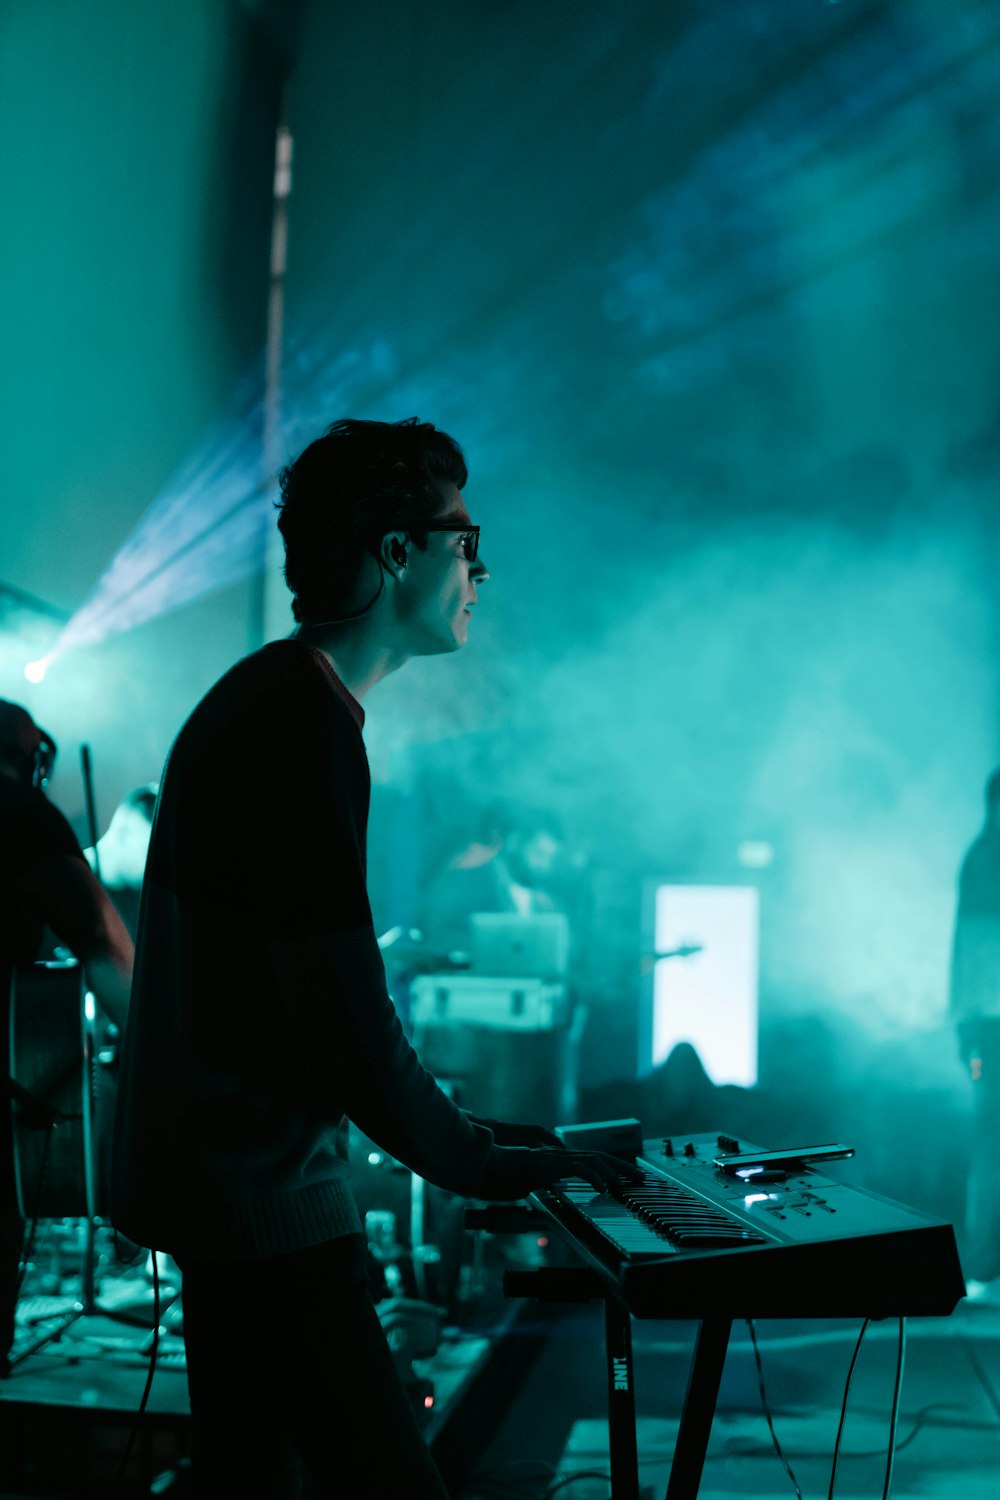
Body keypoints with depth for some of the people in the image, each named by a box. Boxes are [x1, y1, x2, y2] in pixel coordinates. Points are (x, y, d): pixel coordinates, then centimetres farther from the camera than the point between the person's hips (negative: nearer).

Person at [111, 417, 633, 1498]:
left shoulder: (260, 697, 14)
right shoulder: (306, 729, -19)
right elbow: (345, 1021, -23)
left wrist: (456, 1128, 18)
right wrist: (473, 1160, -8)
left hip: (217, 1164, 11)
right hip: (260, 1183, -11)